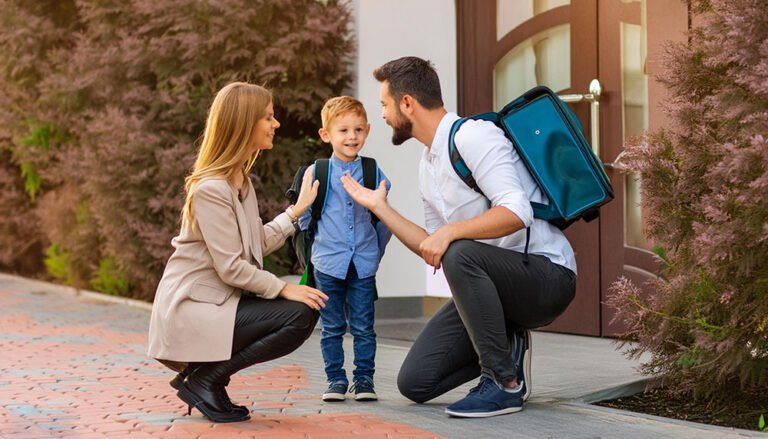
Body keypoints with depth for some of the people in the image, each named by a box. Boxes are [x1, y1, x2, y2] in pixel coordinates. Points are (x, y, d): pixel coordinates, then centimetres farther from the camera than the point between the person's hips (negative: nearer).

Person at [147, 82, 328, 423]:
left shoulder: (240, 181, 12)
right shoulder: (211, 188, -19)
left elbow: (259, 244, 8)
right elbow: (231, 268, -21)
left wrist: (298, 209, 11)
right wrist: (283, 288, -15)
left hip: (218, 301, 10)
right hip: (191, 309, -10)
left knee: (305, 310, 4)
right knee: (298, 317, -19)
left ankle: (207, 372, 7)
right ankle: (203, 379, -8)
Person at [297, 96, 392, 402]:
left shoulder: (374, 173, 1)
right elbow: (303, 216, 6)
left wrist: (376, 251, 11)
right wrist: (320, 243, 7)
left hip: (363, 264, 1)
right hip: (328, 263, -1)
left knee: (363, 327, 5)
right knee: (332, 328, 7)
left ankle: (364, 378, 15)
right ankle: (336, 379, 17)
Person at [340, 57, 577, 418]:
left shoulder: (472, 136, -15)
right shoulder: (427, 166, 13)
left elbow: (517, 212, -28)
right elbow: (432, 249, 14)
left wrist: (449, 231, -34)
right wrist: (379, 207, 15)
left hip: (547, 274, -8)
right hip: (493, 281, 8)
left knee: (460, 253, -39)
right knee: (415, 382, -4)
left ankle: (506, 384, -22)